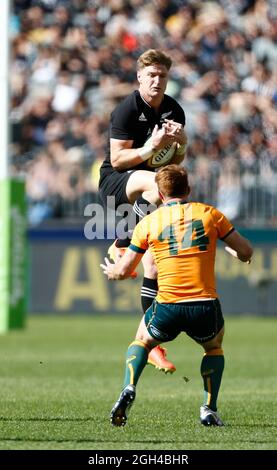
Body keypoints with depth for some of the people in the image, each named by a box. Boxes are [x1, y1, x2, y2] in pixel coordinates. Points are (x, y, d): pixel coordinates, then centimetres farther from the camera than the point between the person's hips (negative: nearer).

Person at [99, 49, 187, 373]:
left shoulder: (174, 112, 6)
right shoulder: (126, 110, -12)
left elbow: (174, 163, 13)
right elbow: (117, 159, -15)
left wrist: (181, 144, -9)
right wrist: (150, 147, -27)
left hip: (147, 188, 6)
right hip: (114, 181, -5)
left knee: (154, 259, -5)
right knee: (155, 184, -40)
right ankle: (121, 246, -23)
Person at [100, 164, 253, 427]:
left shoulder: (149, 222, 7)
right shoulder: (209, 214, 8)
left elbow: (123, 271, 11)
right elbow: (246, 252, 10)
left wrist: (110, 271, 35)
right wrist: (235, 251, 34)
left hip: (168, 308, 0)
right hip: (205, 307, 0)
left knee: (142, 341, 30)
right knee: (214, 346, 32)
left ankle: (128, 389, 5)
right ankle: (209, 410, 16)